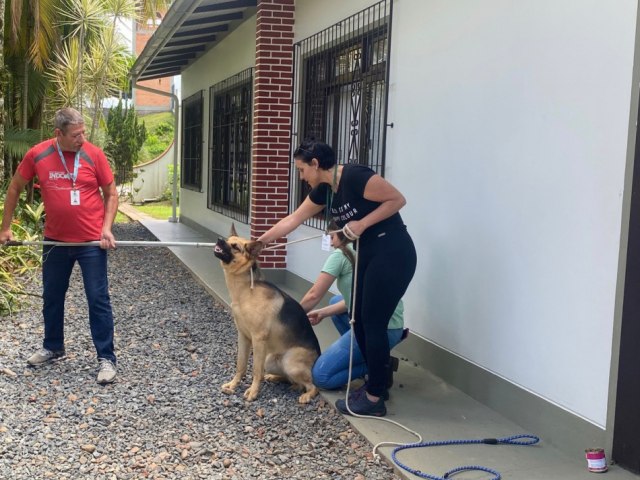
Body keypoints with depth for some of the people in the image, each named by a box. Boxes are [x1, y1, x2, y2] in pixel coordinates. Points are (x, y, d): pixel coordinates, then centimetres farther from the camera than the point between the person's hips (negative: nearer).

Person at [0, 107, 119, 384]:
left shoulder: (94, 154, -9)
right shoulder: (37, 155, -5)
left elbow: (111, 193, 1)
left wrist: (107, 228, -11)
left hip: (91, 241, -3)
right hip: (55, 241, 3)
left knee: (98, 299, 0)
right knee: (51, 297, 17)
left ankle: (106, 358, 8)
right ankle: (53, 348, 36)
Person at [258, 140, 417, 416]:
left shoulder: (355, 176, -19)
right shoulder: (324, 190, 7)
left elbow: (398, 199, -17)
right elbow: (293, 219, 15)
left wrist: (362, 223, -20)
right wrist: (259, 242, 17)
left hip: (393, 255, -9)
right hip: (368, 254, 9)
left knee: (373, 323, -5)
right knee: (360, 320, 12)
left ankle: (374, 400, 4)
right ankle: (375, 383, 27)